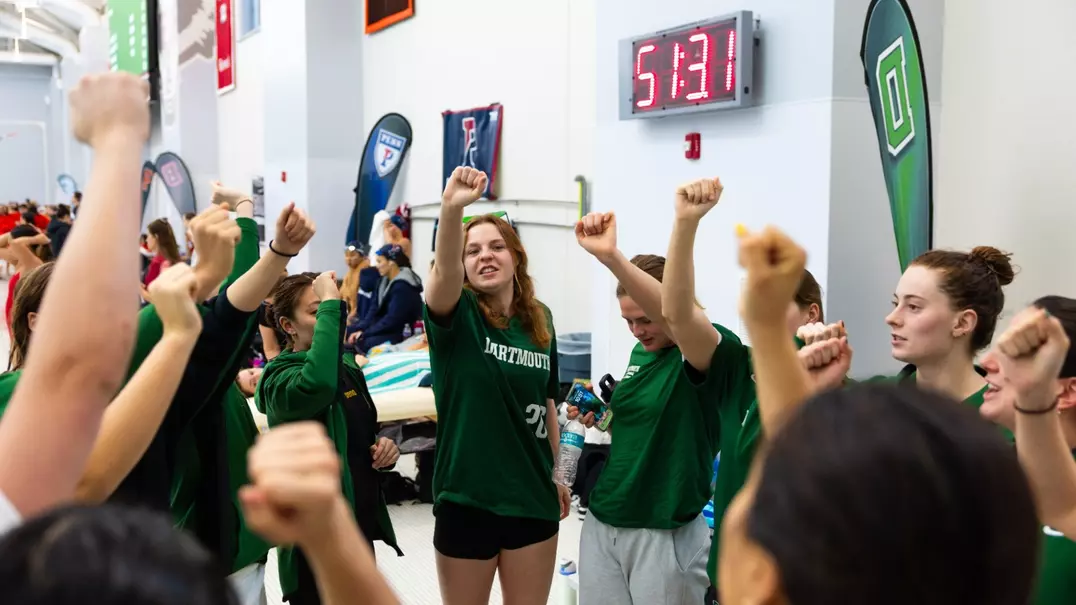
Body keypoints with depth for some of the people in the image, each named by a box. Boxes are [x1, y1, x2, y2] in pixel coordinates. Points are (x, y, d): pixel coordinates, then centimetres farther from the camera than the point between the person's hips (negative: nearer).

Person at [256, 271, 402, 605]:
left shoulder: (346, 367, 7)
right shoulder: (282, 379, -16)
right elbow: (318, 384, -42)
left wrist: (383, 448, -1)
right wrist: (330, 304, -34)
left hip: (361, 524, 8)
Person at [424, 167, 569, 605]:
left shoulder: (540, 320, 2)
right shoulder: (457, 315, -9)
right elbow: (444, 272, -33)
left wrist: (556, 475, 17)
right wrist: (451, 209, -50)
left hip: (532, 496, 3)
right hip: (466, 497, -3)